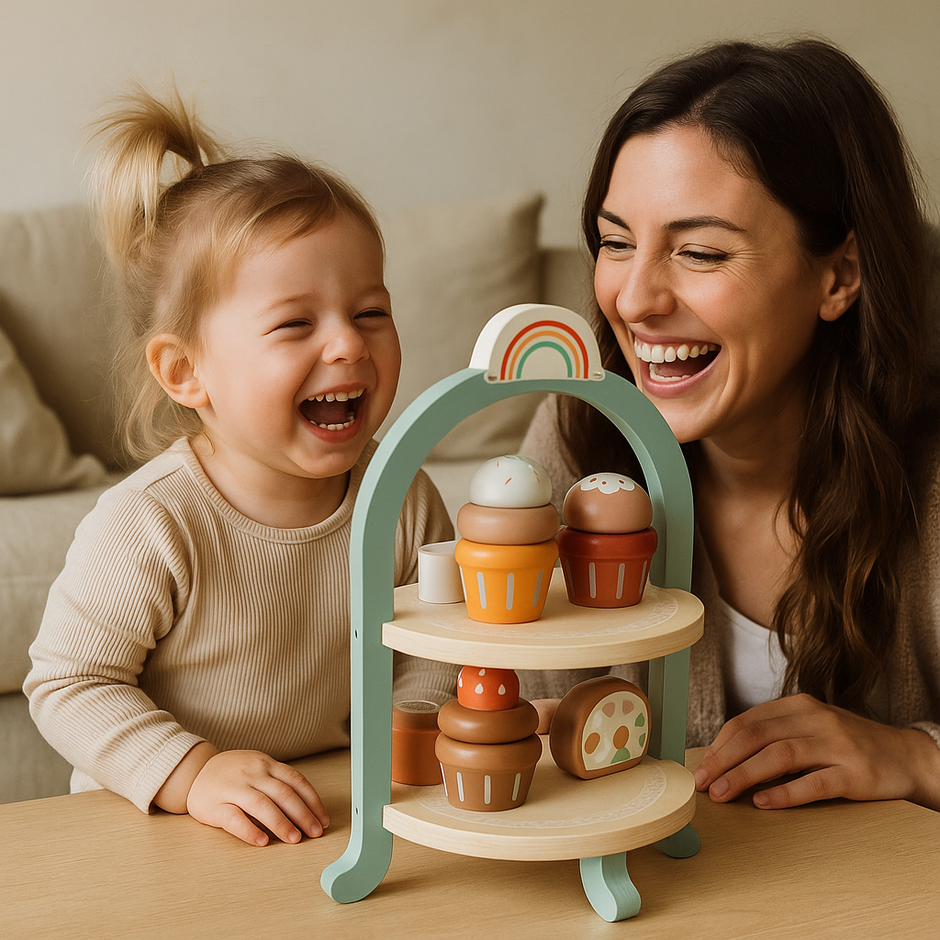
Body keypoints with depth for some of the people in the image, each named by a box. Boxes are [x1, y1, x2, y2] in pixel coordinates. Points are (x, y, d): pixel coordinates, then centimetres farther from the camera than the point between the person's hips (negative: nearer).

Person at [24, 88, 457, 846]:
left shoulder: (403, 502, -6)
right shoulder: (146, 527, -19)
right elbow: (69, 683, -13)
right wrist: (192, 772, -23)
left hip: (330, 814, 4)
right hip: (152, 824, -4)